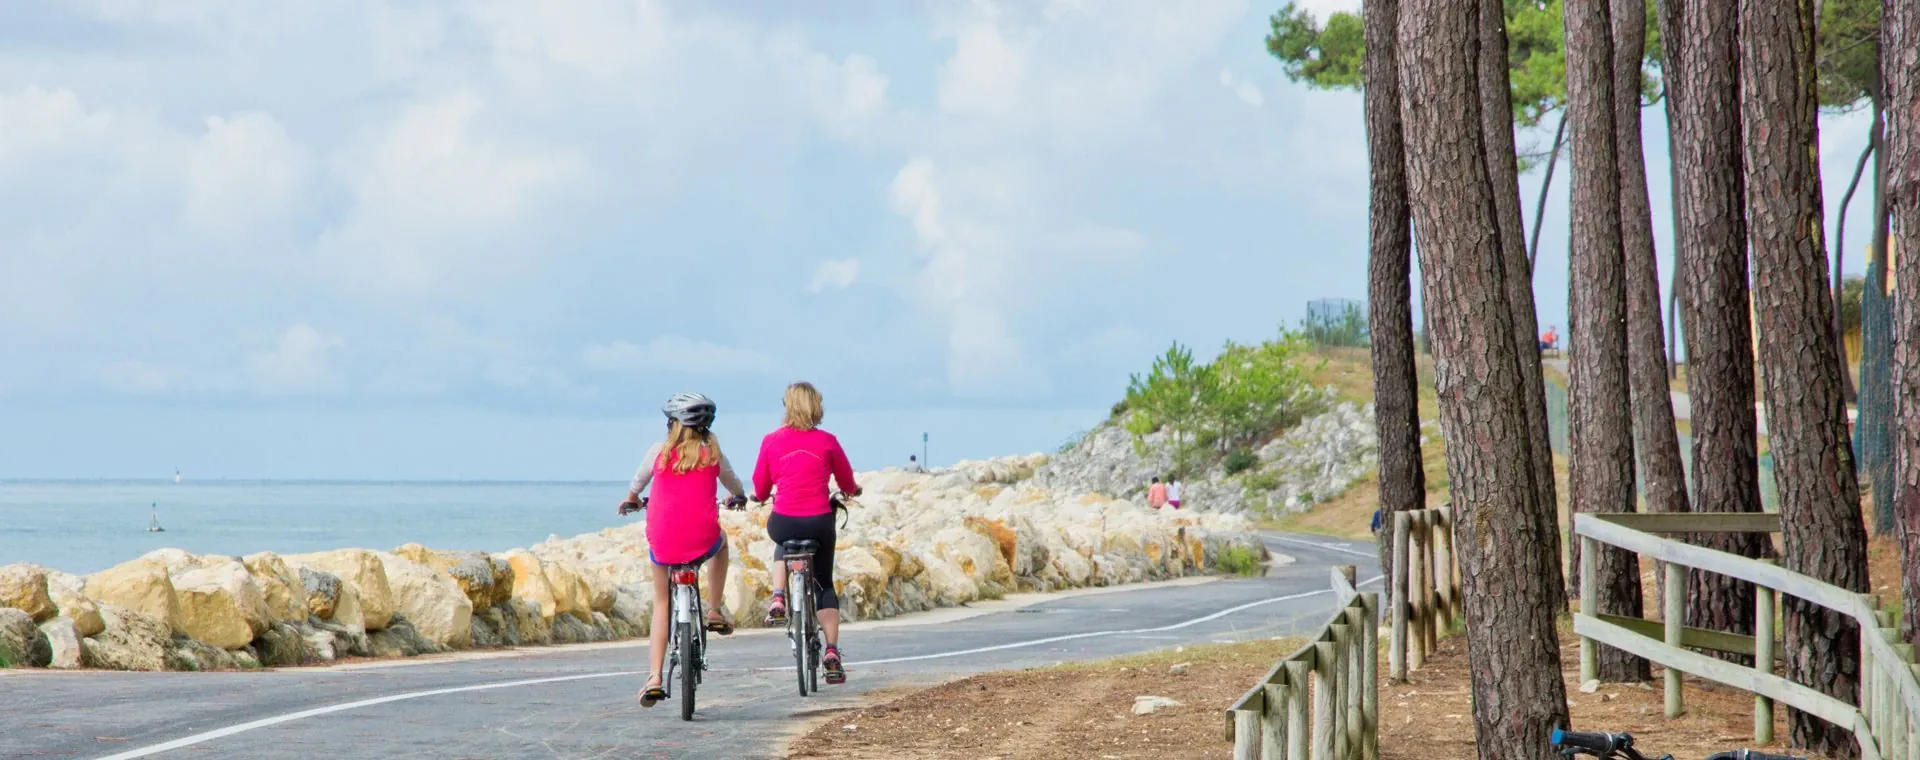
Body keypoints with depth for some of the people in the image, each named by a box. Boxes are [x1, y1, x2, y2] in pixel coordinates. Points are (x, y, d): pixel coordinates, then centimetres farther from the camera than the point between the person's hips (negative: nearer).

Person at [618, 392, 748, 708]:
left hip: (663, 544, 0)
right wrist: (739, 498, 50)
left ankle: (655, 678, 5)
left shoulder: (659, 452, 4)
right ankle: (714, 611, 31)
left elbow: (635, 486, 20)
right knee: (721, 541, 37)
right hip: (702, 541, 0)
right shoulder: (712, 454, 6)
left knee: (662, 604, 19)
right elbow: (733, 485, 26)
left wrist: (631, 501, 45)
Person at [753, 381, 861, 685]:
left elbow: (760, 488, 9)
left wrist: (760, 496, 33)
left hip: (783, 522, 0)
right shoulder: (827, 441, -1)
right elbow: (848, 483, 12)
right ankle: (832, 652, 7)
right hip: (819, 522, 0)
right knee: (824, 584, 19)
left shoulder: (772, 441, -1)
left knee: (783, 542, 38)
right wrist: (852, 490, 36)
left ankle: (778, 599, 17)